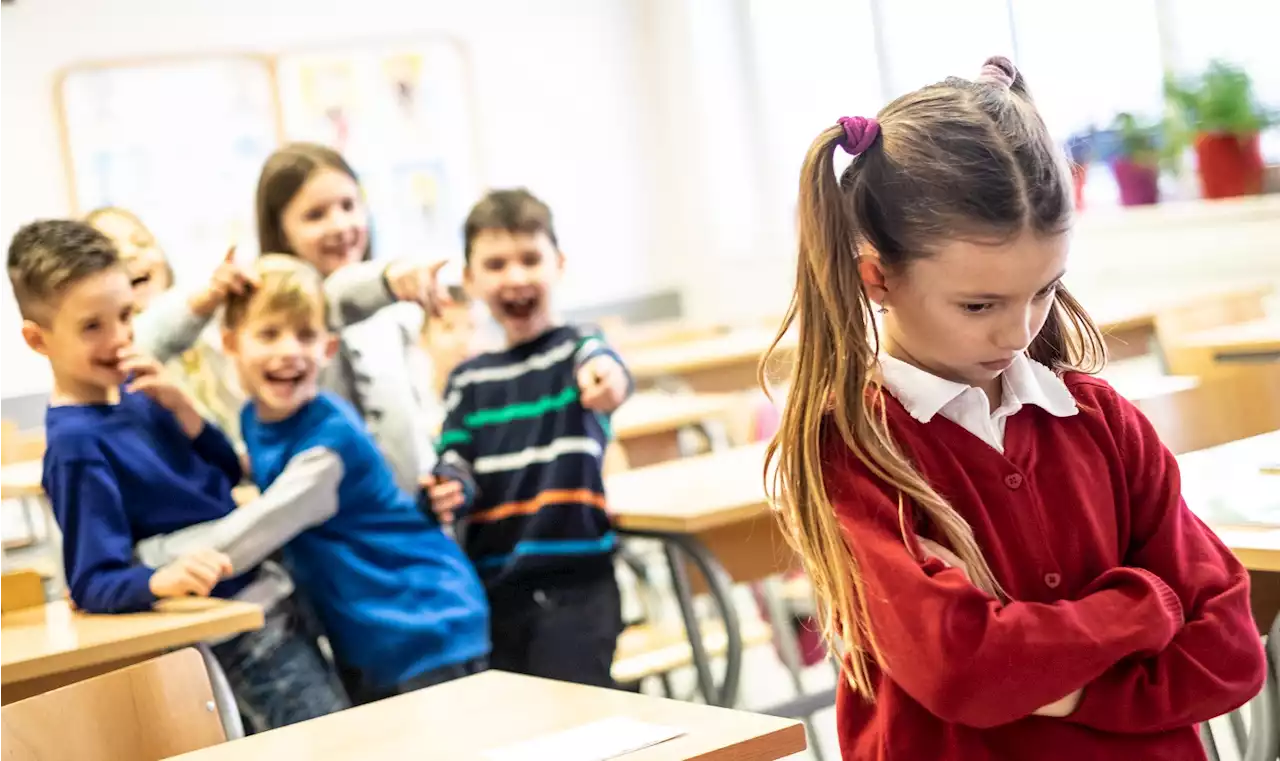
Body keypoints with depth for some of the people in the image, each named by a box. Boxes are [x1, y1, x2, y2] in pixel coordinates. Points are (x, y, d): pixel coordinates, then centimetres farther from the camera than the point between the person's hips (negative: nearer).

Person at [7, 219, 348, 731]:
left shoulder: (132, 390, 4)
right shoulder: (75, 444, -19)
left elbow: (227, 472, 9)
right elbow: (94, 583, -20)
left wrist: (178, 406, -7)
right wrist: (162, 579, -40)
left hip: (268, 593, 8)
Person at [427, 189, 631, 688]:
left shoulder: (575, 349, -2)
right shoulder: (469, 380, 10)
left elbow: (602, 367, -25)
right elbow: (457, 465, 8)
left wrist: (603, 376, -49)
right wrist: (447, 491, -16)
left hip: (574, 588, -4)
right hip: (492, 588, 5)